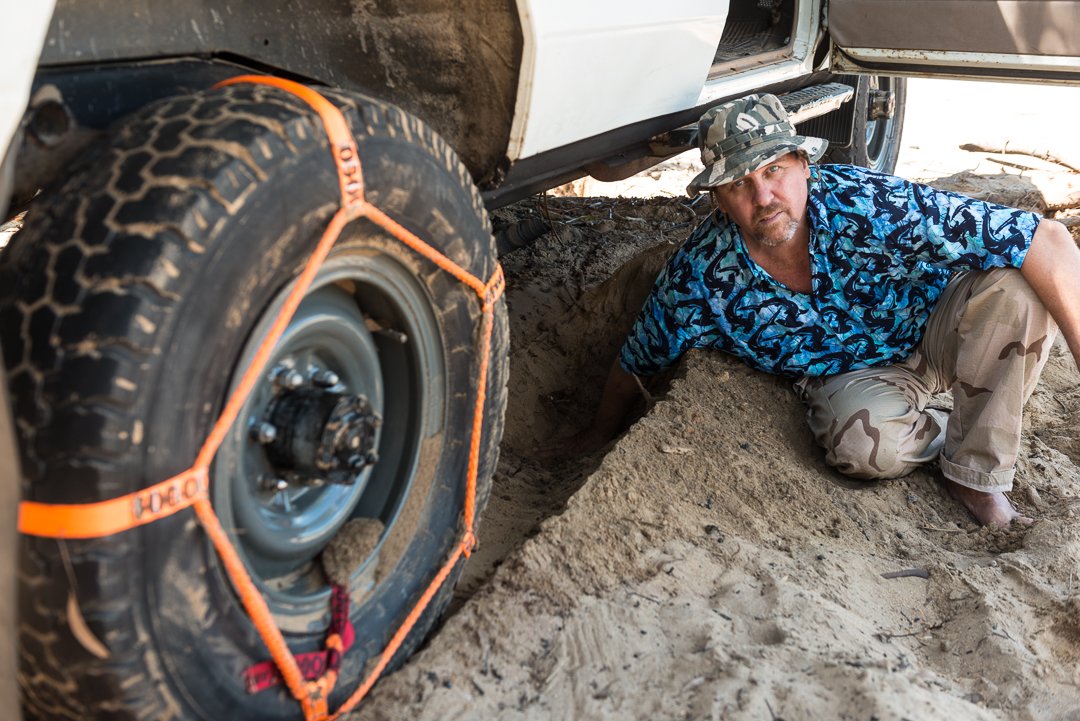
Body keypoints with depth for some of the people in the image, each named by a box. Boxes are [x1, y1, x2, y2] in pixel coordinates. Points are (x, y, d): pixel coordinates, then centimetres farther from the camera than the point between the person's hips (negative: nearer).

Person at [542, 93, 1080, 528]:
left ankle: (976, 473, -12)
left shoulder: (870, 205, -33)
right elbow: (635, 364, -6)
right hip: (848, 377, 1)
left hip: (933, 330, 0)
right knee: (861, 440, -34)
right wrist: (599, 436, 8)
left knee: (1016, 285, -31)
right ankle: (950, 434, 3)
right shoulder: (702, 272, -25)